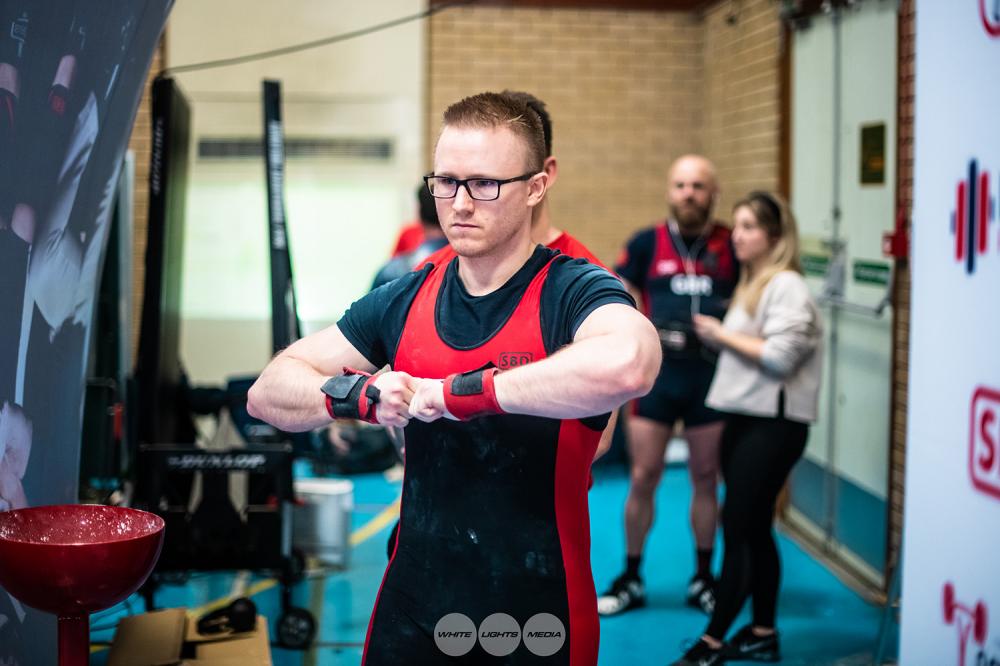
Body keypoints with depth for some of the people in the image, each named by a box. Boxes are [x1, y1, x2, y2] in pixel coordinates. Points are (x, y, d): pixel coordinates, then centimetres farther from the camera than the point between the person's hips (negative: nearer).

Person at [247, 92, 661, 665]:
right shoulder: (404, 301, 1)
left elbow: (628, 364, -40)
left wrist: (459, 393, -31)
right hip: (411, 613, 4)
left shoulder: (573, 291, -15)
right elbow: (269, 394, 2)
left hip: (539, 619, -4)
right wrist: (361, 395, -19)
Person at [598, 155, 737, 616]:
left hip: (711, 375, 1)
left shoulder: (731, 246, 2)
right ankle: (630, 580, 16)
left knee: (706, 479, 10)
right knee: (643, 479, 3)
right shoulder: (647, 243, 0)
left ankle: (703, 579, 23)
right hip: (656, 373, -1)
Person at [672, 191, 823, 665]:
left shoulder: (786, 286, -12)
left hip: (774, 425, -9)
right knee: (754, 531, 12)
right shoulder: (751, 284, 15)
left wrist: (723, 334, -12)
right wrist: (711, 334, -1)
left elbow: (779, 357, -21)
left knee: (738, 529, -6)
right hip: (742, 417, 9)